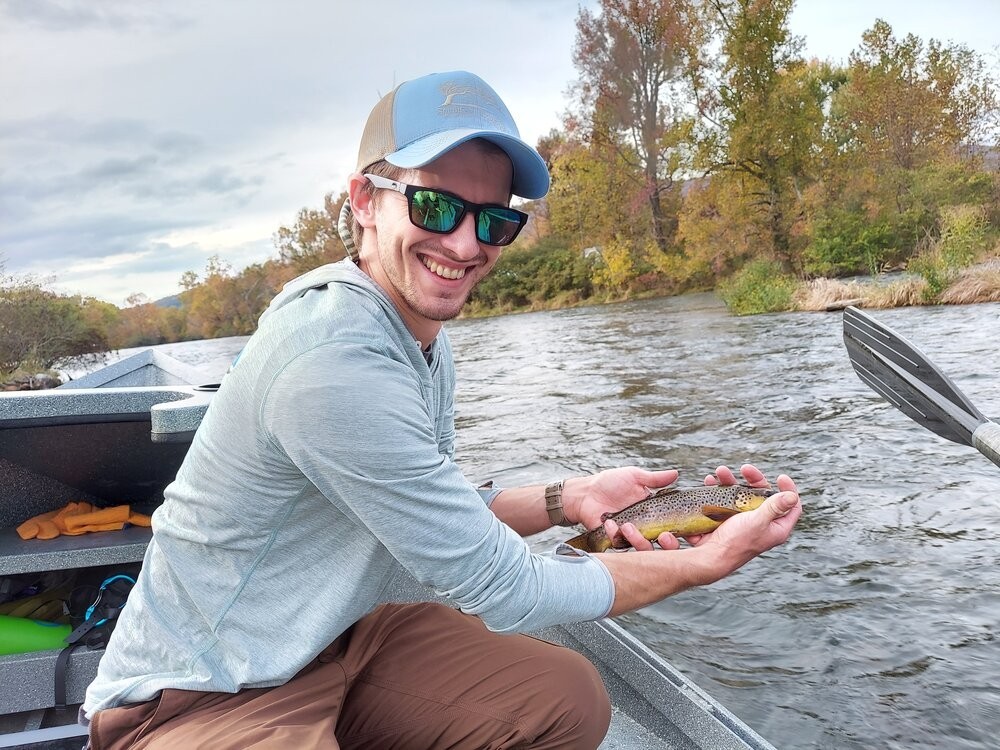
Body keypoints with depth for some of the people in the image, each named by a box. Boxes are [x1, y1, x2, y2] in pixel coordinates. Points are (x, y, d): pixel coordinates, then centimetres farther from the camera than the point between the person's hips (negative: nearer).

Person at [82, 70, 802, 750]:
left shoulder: (424, 332, 2)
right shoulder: (335, 360, -29)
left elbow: (440, 519, 10)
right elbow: (499, 589, -22)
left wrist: (568, 499, -4)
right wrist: (708, 560, -14)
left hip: (332, 643, 8)